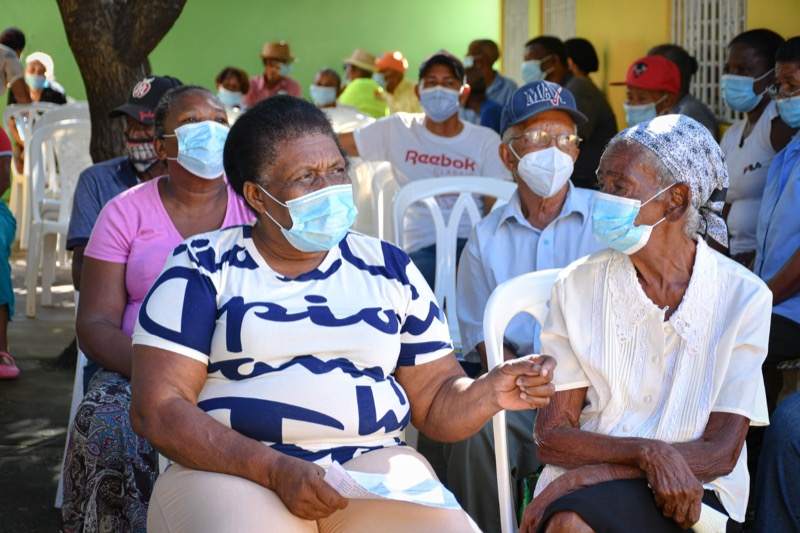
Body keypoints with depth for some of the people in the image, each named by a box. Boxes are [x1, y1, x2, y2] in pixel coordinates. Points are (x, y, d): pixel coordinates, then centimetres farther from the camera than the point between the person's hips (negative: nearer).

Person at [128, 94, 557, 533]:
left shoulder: (389, 270, 16)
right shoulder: (204, 267, 5)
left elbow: (436, 401, 16)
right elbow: (156, 408, -4)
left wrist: (491, 392, -7)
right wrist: (276, 470, -16)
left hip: (373, 463, 3)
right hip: (236, 471, -2)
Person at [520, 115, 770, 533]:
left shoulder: (744, 296, -3)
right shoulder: (577, 286, 2)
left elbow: (722, 452, -7)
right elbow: (552, 437, -1)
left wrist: (595, 472, -18)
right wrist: (646, 452, -20)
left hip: (696, 493, -2)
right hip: (587, 481, 2)